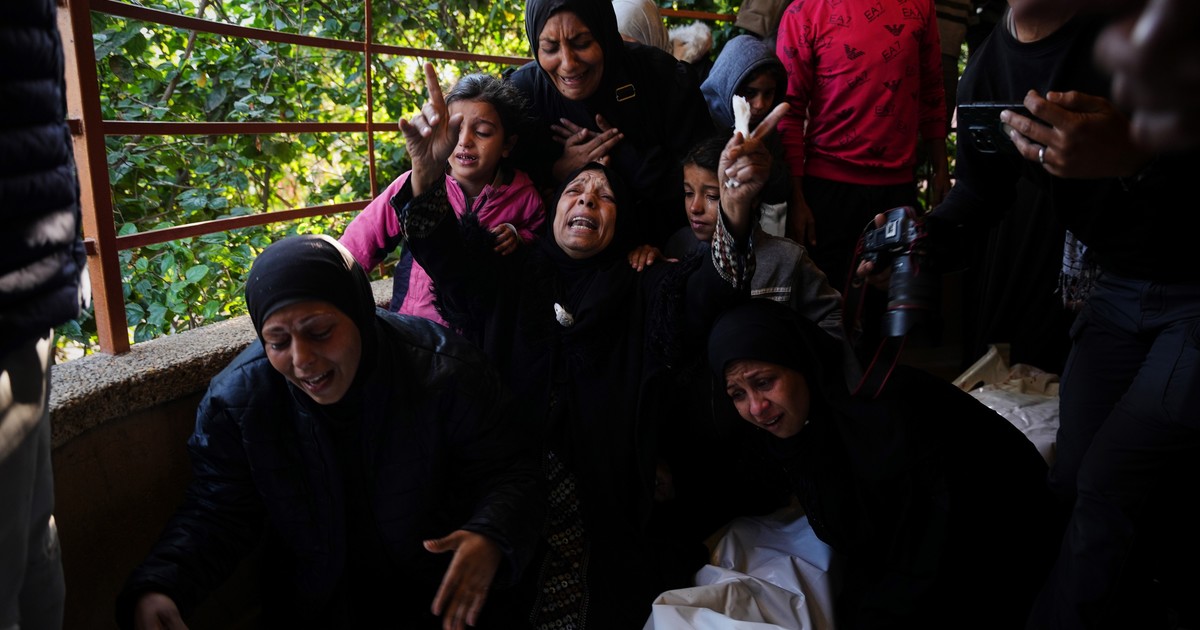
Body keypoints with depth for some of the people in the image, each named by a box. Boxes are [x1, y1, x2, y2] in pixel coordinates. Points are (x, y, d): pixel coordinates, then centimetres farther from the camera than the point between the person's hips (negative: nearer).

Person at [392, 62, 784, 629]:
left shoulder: (642, 294, 9)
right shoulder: (510, 281, 14)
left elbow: (707, 291, -9)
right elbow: (446, 256, -3)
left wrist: (737, 206, -29)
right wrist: (426, 170, -21)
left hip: (606, 511, -1)